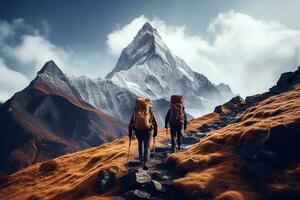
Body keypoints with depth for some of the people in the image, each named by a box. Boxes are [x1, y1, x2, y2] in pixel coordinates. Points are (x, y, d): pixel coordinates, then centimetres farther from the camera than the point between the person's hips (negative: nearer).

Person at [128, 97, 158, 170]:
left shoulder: (135, 112, 13)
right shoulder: (150, 111, 11)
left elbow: (130, 124, 11)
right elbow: (155, 123, 12)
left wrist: (130, 133, 17)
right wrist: (155, 132, 22)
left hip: (138, 130, 2)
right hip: (148, 130, -2)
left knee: (140, 143, 28)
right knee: (147, 147, 3)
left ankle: (141, 158, 32)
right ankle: (145, 163, -11)